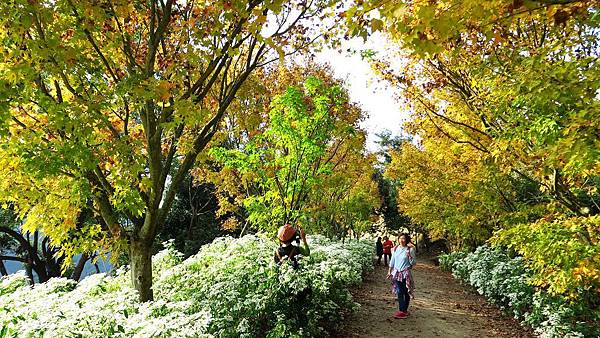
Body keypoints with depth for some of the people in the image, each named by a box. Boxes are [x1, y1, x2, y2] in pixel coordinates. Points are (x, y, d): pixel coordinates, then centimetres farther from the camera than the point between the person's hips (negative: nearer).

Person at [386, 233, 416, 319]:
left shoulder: (410, 249, -8)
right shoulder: (396, 248, 4)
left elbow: (413, 263, -9)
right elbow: (392, 260, 12)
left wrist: (409, 255, -23)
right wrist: (389, 271, 14)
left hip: (405, 273, -4)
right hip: (397, 273, 4)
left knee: (406, 292, 3)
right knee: (399, 292, 4)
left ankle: (404, 310, 14)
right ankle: (402, 310, 13)